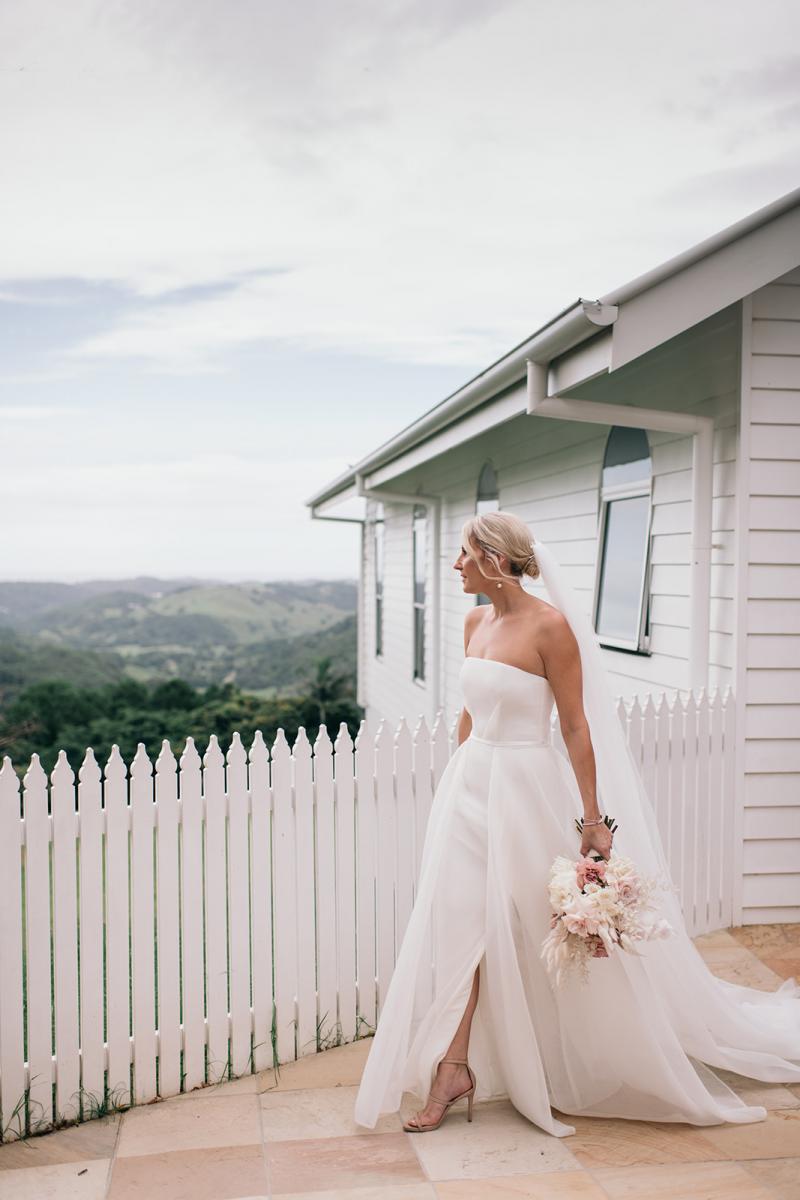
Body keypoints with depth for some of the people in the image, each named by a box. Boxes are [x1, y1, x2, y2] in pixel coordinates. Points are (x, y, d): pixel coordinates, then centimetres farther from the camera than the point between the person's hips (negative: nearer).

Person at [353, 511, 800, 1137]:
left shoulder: (550, 625, -16)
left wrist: (593, 820, -15)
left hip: (527, 789, -6)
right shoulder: (476, 621, 6)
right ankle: (454, 1069, 17)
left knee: (543, 933, 7)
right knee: (459, 925, 5)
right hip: (470, 783, 7)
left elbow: (577, 727, -15)